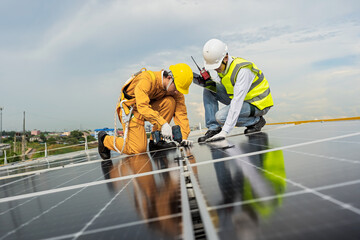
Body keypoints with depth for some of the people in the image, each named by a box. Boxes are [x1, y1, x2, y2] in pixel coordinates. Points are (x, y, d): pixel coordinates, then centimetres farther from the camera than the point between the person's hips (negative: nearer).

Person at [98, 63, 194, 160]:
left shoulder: (175, 89, -9)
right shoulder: (147, 80, -29)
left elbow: (181, 112, -12)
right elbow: (142, 107, -39)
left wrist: (184, 137, -22)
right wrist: (163, 124, -46)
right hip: (130, 110, -6)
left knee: (170, 101, -20)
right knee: (139, 149, -15)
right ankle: (105, 139, 9)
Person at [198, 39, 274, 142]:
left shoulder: (242, 70, -31)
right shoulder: (221, 66, -6)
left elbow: (237, 103, -35)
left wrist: (224, 132, -38)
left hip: (258, 104, -8)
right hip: (238, 98, 8)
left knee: (221, 116, -26)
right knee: (208, 91, -8)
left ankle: (256, 121, -4)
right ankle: (213, 129, -5)